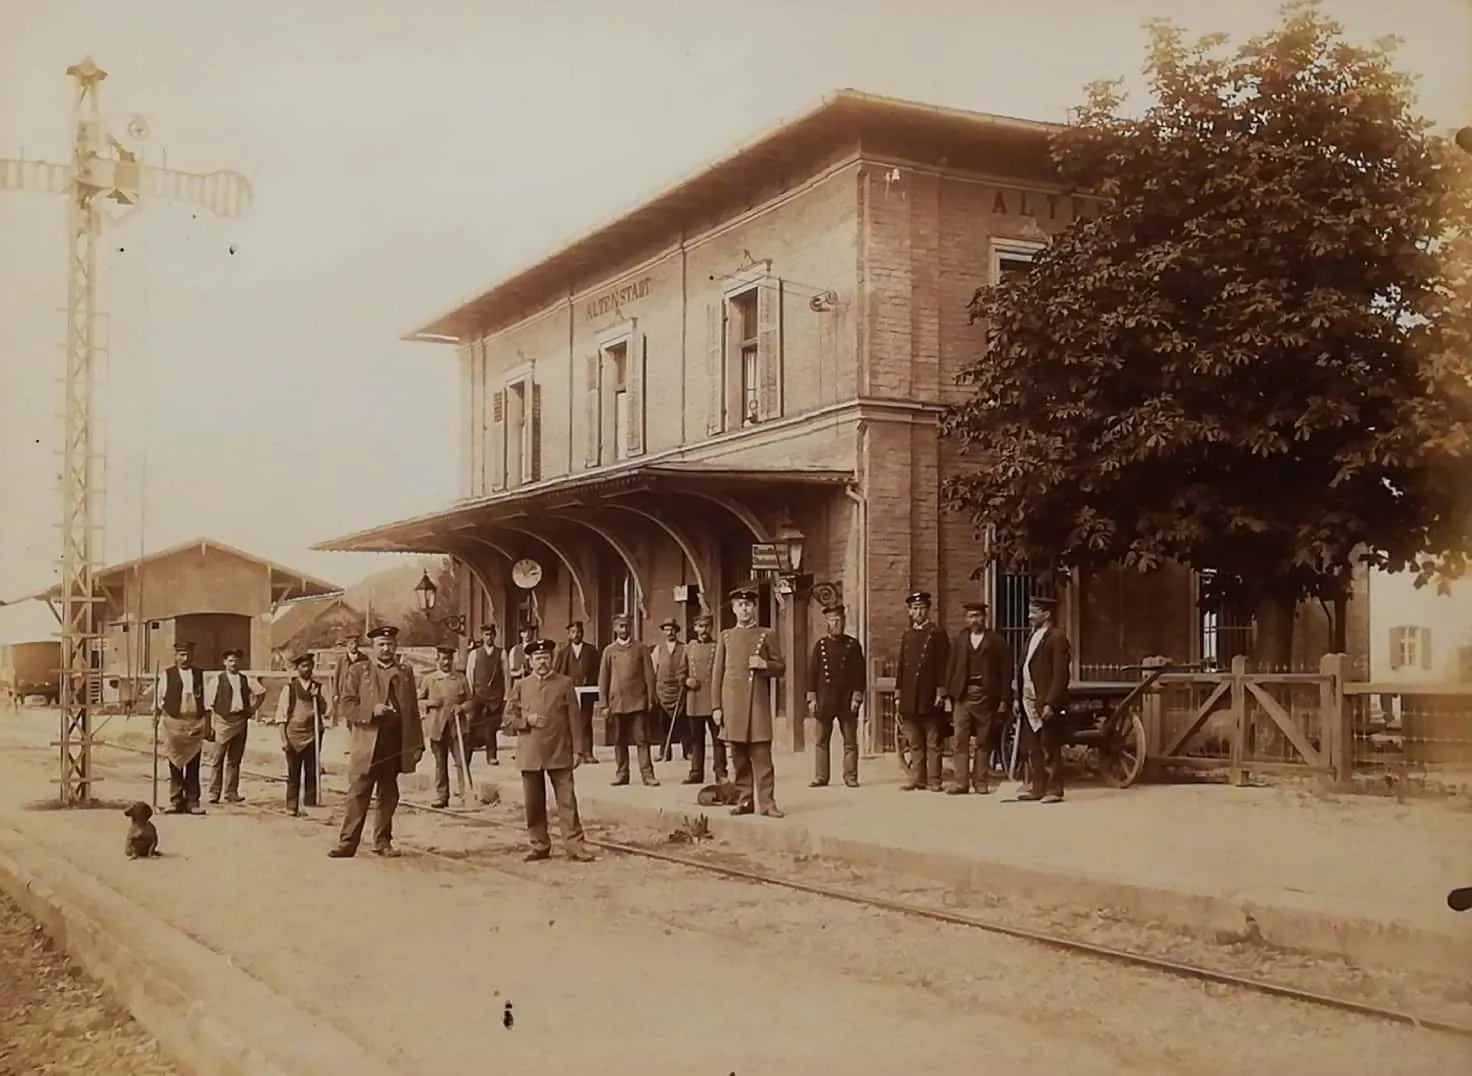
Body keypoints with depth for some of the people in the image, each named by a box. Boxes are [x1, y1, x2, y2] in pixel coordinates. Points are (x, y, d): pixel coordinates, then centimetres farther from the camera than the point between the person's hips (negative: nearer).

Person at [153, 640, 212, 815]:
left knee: (193, 765, 3)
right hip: (173, 723, -1)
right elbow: (158, 702, 5)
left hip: (195, 724, 1)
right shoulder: (167, 675, 2)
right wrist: (156, 722, -2)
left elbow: (206, 703, 8)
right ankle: (175, 801, 9)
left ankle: (192, 802, 7)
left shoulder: (200, 675, 7)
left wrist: (209, 726, 5)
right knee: (175, 765, 3)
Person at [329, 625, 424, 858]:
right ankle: (347, 843, 0)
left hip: (396, 744, 2)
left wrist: (418, 743, 7)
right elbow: (347, 705, 0)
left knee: (388, 796, 8)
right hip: (366, 743, -2)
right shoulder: (358, 671, 5)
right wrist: (371, 711, -17)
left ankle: (383, 842, 16)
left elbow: (413, 710, 11)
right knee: (358, 794, -3)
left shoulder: (405, 671, 11)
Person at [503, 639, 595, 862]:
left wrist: (577, 749, -2)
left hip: (559, 753, -2)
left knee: (567, 801, -4)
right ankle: (540, 846, 16)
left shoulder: (565, 683, 4)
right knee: (534, 804, 6)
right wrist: (526, 720, -10)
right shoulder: (520, 686, 8)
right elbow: (508, 718, 9)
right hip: (530, 754, 2)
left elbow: (574, 719, 2)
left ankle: (574, 846, -1)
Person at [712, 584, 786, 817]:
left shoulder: (765, 635, 7)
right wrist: (717, 707, 3)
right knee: (739, 757, 5)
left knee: (761, 755, -6)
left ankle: (766, 802, -6)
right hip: (733, 704, 2)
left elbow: (781, 667, 9)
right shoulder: (726, 636, 11)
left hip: (758, 704, -2)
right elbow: (717, 673, 9)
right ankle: (746, 800, 13)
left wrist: (764, 664, -12)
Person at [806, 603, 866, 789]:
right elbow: (812, 672, 6)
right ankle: (821, 777, 8)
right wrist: (811, 698, 0)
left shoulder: (853, 644, 4)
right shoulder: (820, 645, 8)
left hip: (846, 700, -1)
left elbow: (859, 672, 3)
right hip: (825, 700, 1)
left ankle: (850, 777, 7)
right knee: (821, 741, 3)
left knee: (850, 741, 1)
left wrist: (857, 697, -5)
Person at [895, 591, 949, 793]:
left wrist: (941, 692, -10)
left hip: (929, 696, -5)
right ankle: (917, 778, 13)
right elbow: (901, 665, 16)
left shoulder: (937, 633, 1)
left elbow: (943, 664, -4)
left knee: (933, 741, -1)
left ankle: (934, 780, 1)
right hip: (909, 697, 5)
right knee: (914, 742, 8)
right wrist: (898, 694, 10)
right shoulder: (907, 634, 15)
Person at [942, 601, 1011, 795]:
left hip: (986, 696, -2)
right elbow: (951, 668, 10)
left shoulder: (996, 640, 3)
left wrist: (1004, 700, -5)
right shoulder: (959, 639, 11)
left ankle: (981, 782, 10)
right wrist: (948, 696, 3)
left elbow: (1005, 672, 1)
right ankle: (960, 782, -3)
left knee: (983, 742, 3)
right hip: (962, 695, 2)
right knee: (959, 740, -5)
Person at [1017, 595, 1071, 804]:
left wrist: (1050, 704, -20)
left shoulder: (1057, 637, -9)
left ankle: (1054, 790, 5)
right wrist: (1019, 698, 11)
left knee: (1049, 748, -2)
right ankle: (1036, 787, 18)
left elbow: (1060, 675, -15)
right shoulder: (1034, 636, 18)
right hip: (1029, 702, 8)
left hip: (1046, 703, -8)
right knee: (1032, 748, 11)